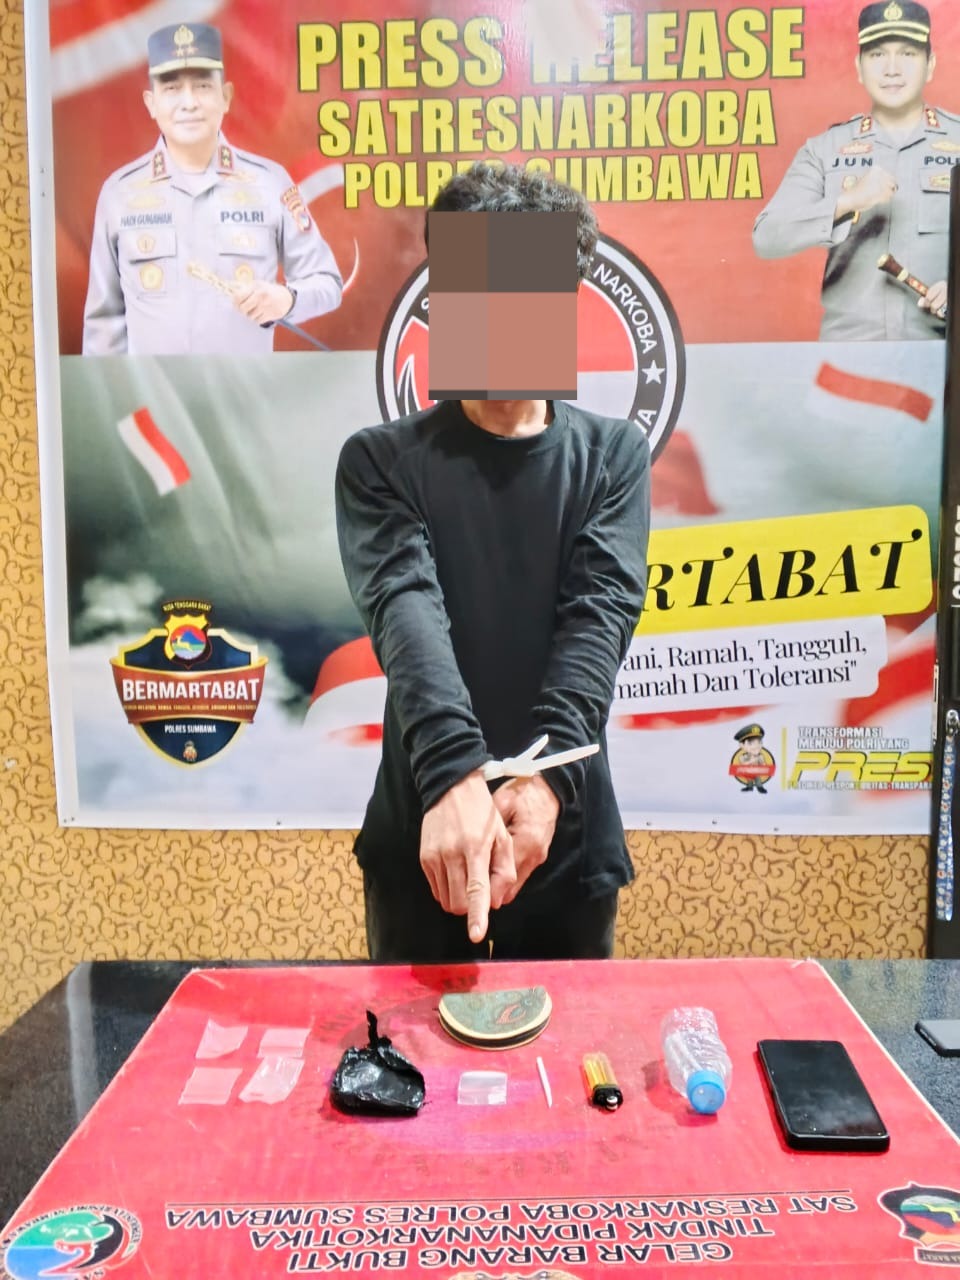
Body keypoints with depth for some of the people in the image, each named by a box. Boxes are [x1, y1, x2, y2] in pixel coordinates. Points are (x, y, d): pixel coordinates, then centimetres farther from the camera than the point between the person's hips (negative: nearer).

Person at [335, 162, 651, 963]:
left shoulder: (614, 456, 1)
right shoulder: (382, 461, -3)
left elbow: (602, 613, -13)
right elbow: (405, 607, -19)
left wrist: (545, 780, -29)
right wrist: (455, 773, -36)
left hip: (568, 837, 1)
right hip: (420, 836, 0)